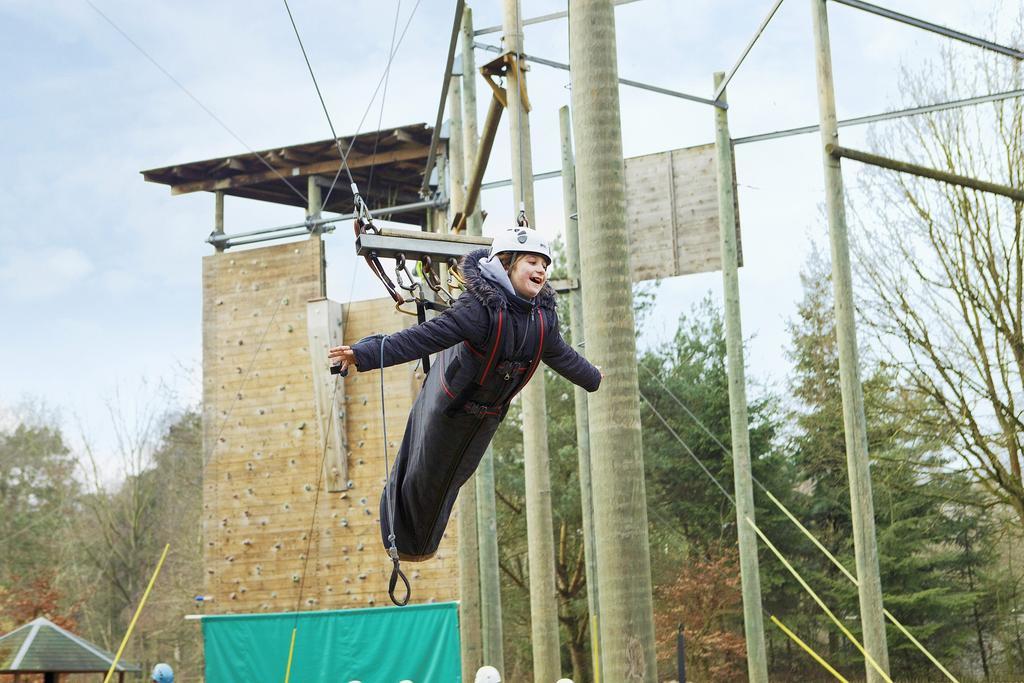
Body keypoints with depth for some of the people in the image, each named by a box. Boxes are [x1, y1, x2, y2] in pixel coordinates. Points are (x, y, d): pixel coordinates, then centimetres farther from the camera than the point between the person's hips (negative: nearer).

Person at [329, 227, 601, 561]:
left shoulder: (543, 316, -10)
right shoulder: (482, 308, -33)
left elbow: (561, 355, 12)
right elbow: (425, 337, -37)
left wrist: (592, 379, 30)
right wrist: (365, 354, -47)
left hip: (488, 414, 6)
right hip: (450, 404, -6)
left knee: (454, 476, 22)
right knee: (427, 472, 10)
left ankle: (424, 542, 47)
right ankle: (402, 539, 37)